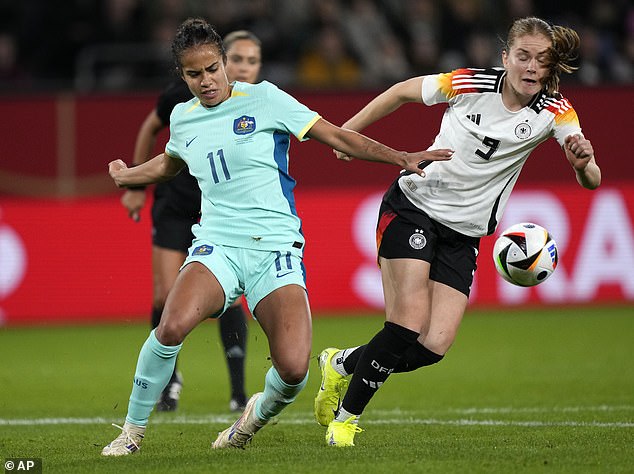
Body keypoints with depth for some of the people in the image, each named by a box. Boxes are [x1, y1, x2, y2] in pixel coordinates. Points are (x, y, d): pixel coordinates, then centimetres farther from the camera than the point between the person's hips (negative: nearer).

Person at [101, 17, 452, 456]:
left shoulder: (263, 99, -1)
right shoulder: (182, 117, 11)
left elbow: (336, 136, 1)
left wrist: (401, 157, -8)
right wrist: (125, 176, 50)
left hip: (276, 248, -2)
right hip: (217, 246, 2)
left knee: (293, 370, -21)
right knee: (172, 326, -30)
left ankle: (258, 414, 17)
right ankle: (132, 431, -10)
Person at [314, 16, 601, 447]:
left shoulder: (554, 112, -9)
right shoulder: (470, 85, -12)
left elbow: (591, 181, -19)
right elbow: (403, 91, 5)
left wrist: (584, 162, -42)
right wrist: (347, 131, 7)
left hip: (464, 235, 3)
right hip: (413, 207, -3)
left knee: (434, 345, -10)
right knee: (408, 323, -19)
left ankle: (343, 365, 16)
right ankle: (345, 416, -1)